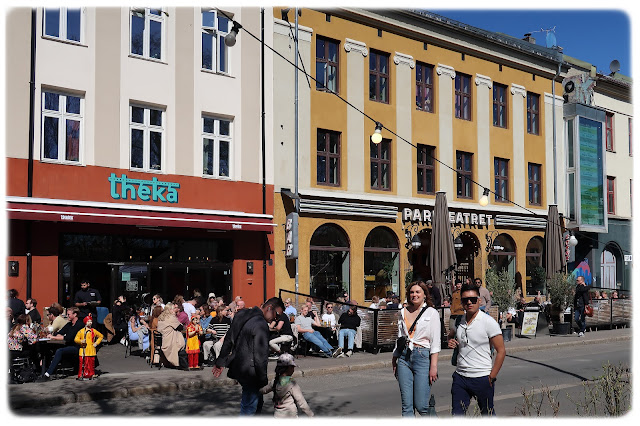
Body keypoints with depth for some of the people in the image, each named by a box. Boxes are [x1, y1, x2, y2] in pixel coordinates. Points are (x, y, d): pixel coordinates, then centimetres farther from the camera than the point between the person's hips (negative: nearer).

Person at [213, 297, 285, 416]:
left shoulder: (242, 315, 10)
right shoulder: (261, 324, -20)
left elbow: (228, 340, 17)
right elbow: (260, 356, -21)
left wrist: (221, 362, 24)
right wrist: (263, 380, -14)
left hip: (238, 368, 10)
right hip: (250, 373, -10)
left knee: (257, 400, 20)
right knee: (249, 408, -3)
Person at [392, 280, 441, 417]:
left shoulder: (432, 313, 1)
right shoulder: (403, 312, 13)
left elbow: (435, 342, -4)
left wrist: (434, 366, -12)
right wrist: (394, 359, 14)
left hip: (422, 357, -4)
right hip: (404, 357, 4)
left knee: (420, 405, -6)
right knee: (407, 405, 1)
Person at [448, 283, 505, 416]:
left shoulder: (488, 322, -9)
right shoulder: (458, 320, 6)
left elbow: (501, 351, -8)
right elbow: (451, 335, 26)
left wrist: (492, 376, -12)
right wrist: (450, 342, 1)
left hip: (482, 378, -4)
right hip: (460, 376, 4)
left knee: (488, 414, 9)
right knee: (457, 414, 3)